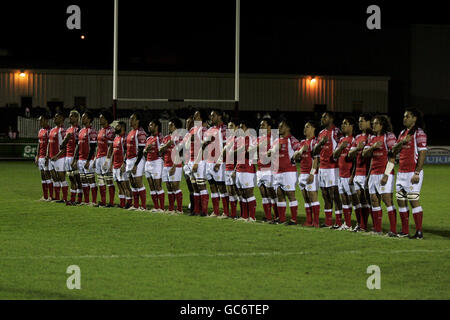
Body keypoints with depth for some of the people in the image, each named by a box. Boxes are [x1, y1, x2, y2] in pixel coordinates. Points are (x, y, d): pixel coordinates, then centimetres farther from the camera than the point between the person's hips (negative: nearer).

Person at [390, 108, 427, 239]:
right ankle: (405, 231, 14)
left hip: (412, 172, -8)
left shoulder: (419, 133, -8)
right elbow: (394, 151, 15)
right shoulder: (403, 133, 18)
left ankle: (419, 232, -6)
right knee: (401, 201, 8)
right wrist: (402, 142, -6)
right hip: (401, 172, 8)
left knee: (413, 201, -9)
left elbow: (422, 153, -13)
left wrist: (417, 173, -19)